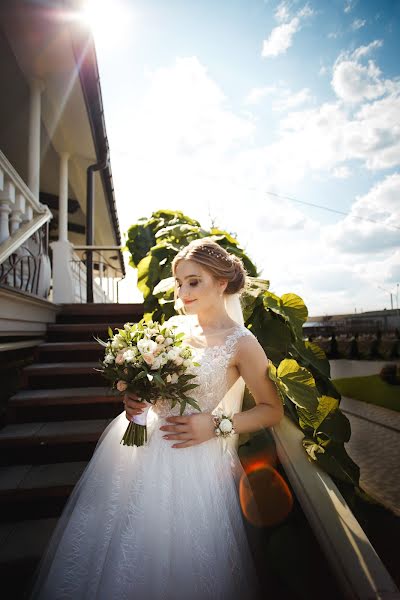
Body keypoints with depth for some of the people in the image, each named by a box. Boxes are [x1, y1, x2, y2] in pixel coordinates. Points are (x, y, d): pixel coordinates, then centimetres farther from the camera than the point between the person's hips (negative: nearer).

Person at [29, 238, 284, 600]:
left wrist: (216, 425, -16)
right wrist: (135, 398, -7)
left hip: (191, 455, -5)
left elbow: (273, 410, -7)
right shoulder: (174, 324, 2)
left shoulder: (242, 343, -13)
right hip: (141, 437, 5)